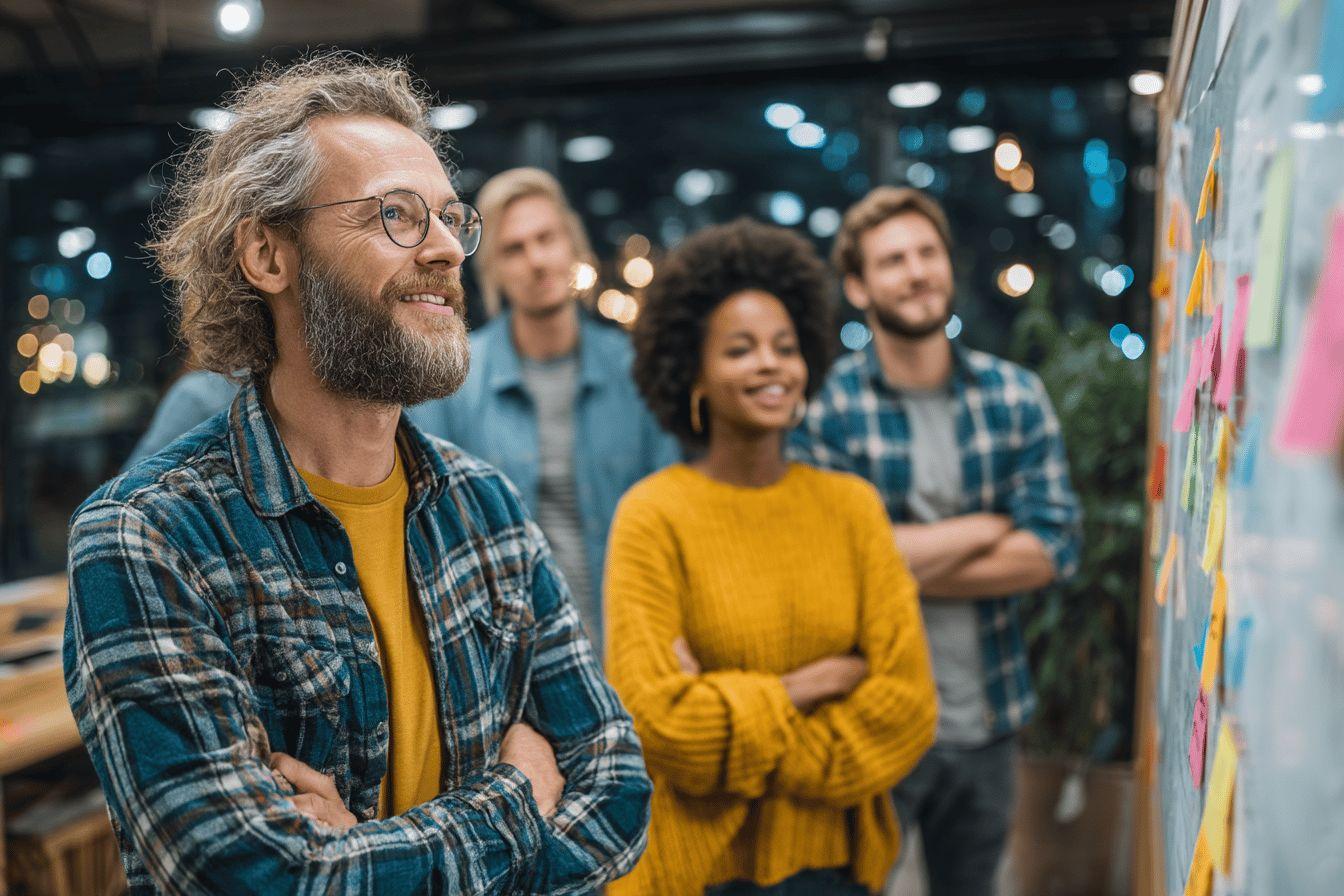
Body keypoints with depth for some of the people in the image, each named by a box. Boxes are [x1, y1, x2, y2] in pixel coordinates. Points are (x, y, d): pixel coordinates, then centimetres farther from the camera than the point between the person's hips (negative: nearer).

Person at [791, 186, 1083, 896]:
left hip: (986, 720, 4)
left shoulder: (1016, 396, 1)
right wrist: (988, 525, -9)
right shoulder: (826, 406, -10)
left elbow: (1054, 549, -6)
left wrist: (909, 559, -14)